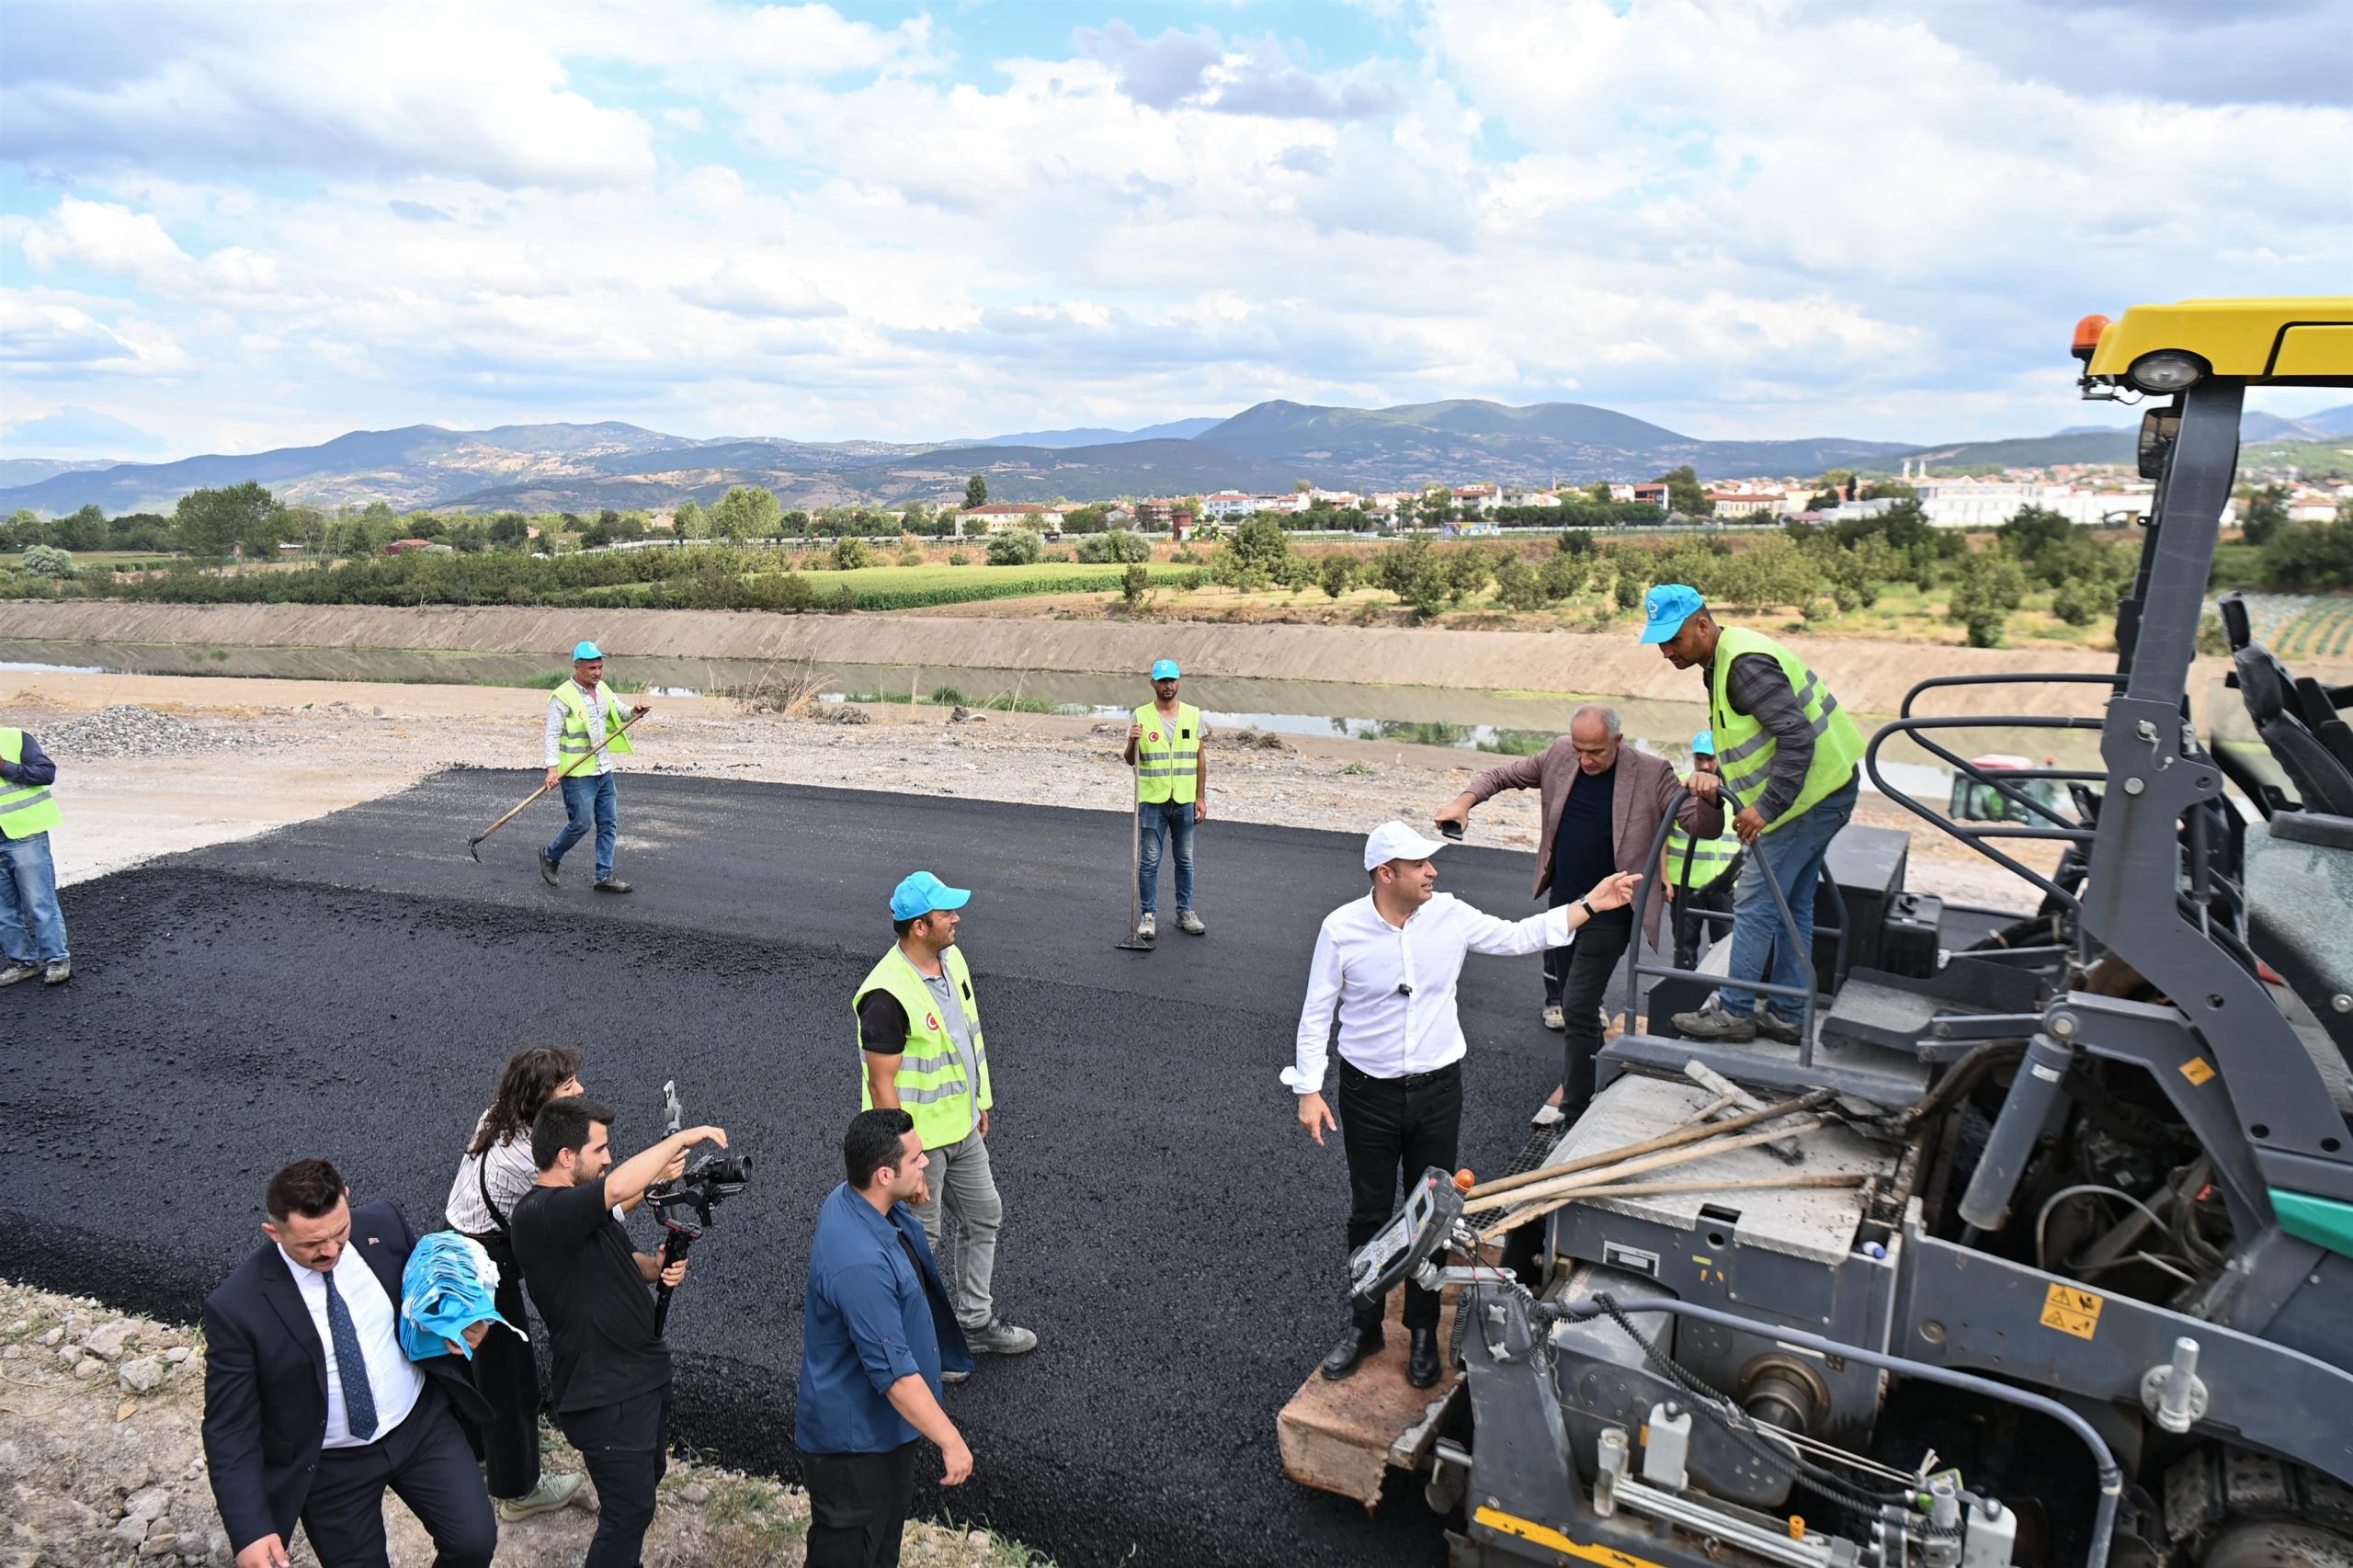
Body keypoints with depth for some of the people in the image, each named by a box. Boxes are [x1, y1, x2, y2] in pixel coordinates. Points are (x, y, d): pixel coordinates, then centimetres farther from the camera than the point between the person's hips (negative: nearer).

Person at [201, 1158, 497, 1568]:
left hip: (422, 1423, 2)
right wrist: (250, 1531, -22)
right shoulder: (236, 1307, -21)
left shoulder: (383, 1225, -12)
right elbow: (230, 1428, -14)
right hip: (330, 1467, -2)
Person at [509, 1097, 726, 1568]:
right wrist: (683, 1137, -30)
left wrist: (657, 1266, -4)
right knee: (632, 1507, 1)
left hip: (643, 1376, 10)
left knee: (649, 1472, 26)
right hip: (604, 1399, -10)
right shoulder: (537, 1215, -26)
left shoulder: (583, 1205, 6)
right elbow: (620, 1187, -42)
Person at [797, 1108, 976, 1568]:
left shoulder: (851, 1199, -9)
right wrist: (950, 1440, -24)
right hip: (853, 1435, -9)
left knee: (888, 1517, 29)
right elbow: (894, 1372, -32)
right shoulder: (859, 1263, -39)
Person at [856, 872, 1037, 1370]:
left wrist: (980, 1104, 18)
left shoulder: (952, 959, -2)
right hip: (918, 1139, -8)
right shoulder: (887, 995, -29)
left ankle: (977, 1324, 38)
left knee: (985, 1217, 20)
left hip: (962, 1127, 9)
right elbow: (882, 1084, -24)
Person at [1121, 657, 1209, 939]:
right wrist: (1133, 741, -23)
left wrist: (1201, 797, 3)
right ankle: (1148, 915, 12)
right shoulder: (1141, 716, -3)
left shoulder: (1193, 714, 4)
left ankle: (1185, 912, 23)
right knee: (1149, 860, 3)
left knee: (1185, 860, 11)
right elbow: (1131, 760, -1)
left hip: (1184, 801, 2)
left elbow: (1200, 757, 7)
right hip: (1152, 800, -2)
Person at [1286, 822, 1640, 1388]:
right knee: (1369, 1213, 12)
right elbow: (1317, 1014, -7)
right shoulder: (1342, 928, -15)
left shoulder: (1450, 915, -8)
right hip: (1368, 1092, -2)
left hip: (1438, 1088, 2)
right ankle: (1364, 1326, 31)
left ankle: (1423, 1332, 30)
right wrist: (1309, 1090, -8)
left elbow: (1518, 936, 6)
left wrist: (1590, 905, 1)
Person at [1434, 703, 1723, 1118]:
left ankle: (1576, 1113, 1)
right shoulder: (1559, 755, -2)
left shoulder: (1651, 774, -14)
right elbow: (1503, 775, 8)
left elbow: (1705, 827, -15)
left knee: (1578, 1010, -10)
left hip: (1608, 915, -6)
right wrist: (1466, 800, -10)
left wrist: (1708, 798, -37)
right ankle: (1591, 1080, 41)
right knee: (1568, 1003, 19)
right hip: (1562, 902, 6)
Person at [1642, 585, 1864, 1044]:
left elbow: (1797, 737, -27)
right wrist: (1718, 775, 2)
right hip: (1822, 788, 11)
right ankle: (1788, 1015, 23)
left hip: (1809, 793, -11)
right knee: (1792, 906, 15)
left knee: (1755, 904, -5)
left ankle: (1734, 1011, 4)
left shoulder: (1745, 664, -22)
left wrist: (1766, 808, -27)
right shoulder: (1724, 659, 12)